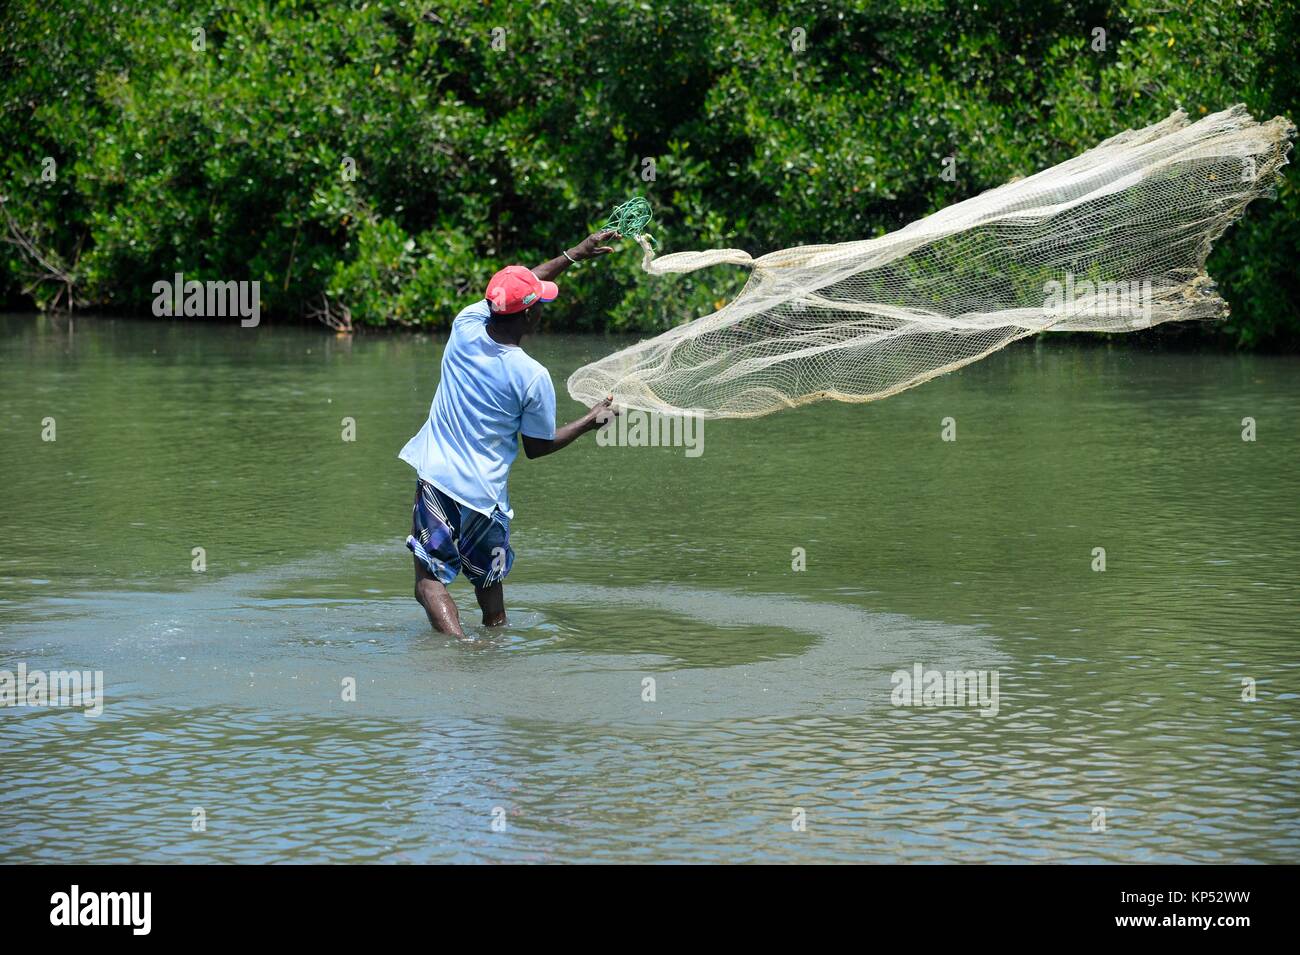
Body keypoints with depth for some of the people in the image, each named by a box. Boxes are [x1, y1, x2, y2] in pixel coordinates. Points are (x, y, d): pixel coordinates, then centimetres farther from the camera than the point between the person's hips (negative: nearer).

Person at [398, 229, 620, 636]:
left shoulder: (465, 327, -5)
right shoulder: (533, 377, -16)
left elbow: (515, 289, 15)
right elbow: (537, 447, -2)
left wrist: (573, 255, 24)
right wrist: (591, 421, 12)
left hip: (435, 477, 2)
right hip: (483, 492, -2)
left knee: (430, 580, -3)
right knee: (489, 583, 19)